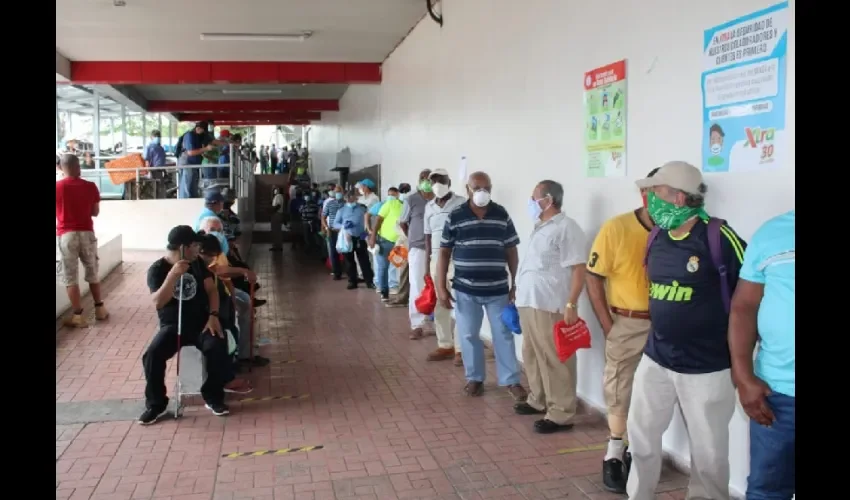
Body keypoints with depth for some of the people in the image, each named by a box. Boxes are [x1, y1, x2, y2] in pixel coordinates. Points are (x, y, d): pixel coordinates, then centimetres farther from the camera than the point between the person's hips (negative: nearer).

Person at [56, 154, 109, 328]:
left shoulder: (57, 187, -6)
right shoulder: (90, 186, -2)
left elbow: (57, 212, 2)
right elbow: (95, 212, 6)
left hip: (65, 235, -2)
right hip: (86, 233, 2)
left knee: (70, 276, 2)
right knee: (92, 272, 16)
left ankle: (77, 315, 2)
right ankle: (99, 309, 23)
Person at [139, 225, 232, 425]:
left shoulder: (197, 263, 6)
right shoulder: (157, 269, -6)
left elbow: (211, 289, 5)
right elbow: (158, 302, -18)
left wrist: (213, 316, -10)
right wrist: (173, 275, -29)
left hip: (201, 323, 2)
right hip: (172, 325, -1)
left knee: (218, 348, -28)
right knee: (152, 355, -27)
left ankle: (213, 398, -7)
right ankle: (156, 404, -5)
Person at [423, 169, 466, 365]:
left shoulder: (461, 203, -5)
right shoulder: (429, 207, 11)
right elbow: (428, 236, 14)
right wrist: (427, 266, 13)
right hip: (436, 258, 5)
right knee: (439, 305, 10)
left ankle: (460, 349, 3)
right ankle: (445, 346, 20)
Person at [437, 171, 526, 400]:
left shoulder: (502, 215, 1)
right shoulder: (455, 217, -3)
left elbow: (511, 251, 7)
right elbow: (444, 253, 1)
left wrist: (515, 283, 3)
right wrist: (441, 287, -3)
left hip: (498, 289, 1)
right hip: (466, 290, 0)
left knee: (504, 334, 7)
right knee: (469, 335, 9)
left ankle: (511, 381, 18)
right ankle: (474, 378, 26)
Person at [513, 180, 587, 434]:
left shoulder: (566, 228, -12)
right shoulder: (540, 228, 17)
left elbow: (578, 270, -16)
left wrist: (571, 304, -22)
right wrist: (520, 298, 22)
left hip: (550, 307, -10)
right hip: (529, 304, 10)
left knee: (555, 360, -3)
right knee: (532, 356, 18)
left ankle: (561, 414, 4)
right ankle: (538, 401, 32)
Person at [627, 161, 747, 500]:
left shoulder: (719, 238, -16)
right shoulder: (656, 239, 4)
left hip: (707, 368, -6)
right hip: (655, 360, 6)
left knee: (708, 452, 9)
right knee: (641, 436, 16)